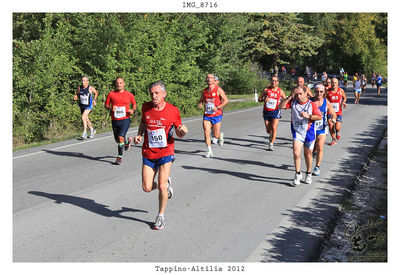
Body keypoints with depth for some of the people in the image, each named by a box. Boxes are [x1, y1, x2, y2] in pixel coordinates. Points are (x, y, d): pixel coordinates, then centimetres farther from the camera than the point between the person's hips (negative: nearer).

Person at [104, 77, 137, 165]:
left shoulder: (129, 94, 3)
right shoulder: (111, 94, 3)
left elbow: (134, 104, 16)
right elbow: (106, 105, 9)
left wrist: (132, 110, -5)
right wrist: (110, 108, -13)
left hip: (125, 119, -3)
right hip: (114, 120, 3)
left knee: (121, 137, -17)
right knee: (117, 140, 11)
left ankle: (119, 157, -4)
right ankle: (127, 141, 45)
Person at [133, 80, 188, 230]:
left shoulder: (173, 111, -8)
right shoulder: (146, 107, -1)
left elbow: (179, 134, 1)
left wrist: (183, 131, -22)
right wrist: (139, 135, 2)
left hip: (166, 152, -3)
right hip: (148, 153, 3)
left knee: (161, 187, -9)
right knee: (147, 188, -1)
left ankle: (161, 216, 14)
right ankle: (166, 183, 33)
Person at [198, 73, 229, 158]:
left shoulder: (218, 89, -5)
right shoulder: (204, 91, 8)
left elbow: (226, 100, -6)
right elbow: (201, 100, 22)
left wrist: (217, 107, -18)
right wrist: (200, 104, -2)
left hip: (216, 115, -3)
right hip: (207, 116, 3)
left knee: (216, 135, 2)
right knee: (206, 133, -10)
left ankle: (221, 136, 39)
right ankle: (209, 151, -1)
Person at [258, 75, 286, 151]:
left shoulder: (280, 91, -1)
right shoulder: (266, 90, -1)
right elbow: (259, 99, 5)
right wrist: (264, 100, -17)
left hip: (275, 112, -1)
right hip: (266, 111, 1)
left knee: (274, 128, -15)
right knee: (268, 130, 7)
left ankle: (271, 144, -3)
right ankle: (271, 135, 43)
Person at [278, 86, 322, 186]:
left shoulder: (311, 104, -8)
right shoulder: (293, 102, -2)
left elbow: (320, 117, -9)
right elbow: (280, 106, -8)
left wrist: (308, 116, -23)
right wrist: (290, 97, -15)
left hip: (309, 132, -1)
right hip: (297, 132, 1)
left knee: (308, 154, 11)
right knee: (296, 153, -14)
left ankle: (308, 174, 31)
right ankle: (298, 174, 1)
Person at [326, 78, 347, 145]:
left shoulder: (341, 91, -2)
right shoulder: (328, 91, -3)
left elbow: (344, 98, 15)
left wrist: (343, 102, -4)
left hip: (338, 112, -1)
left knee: (337, 127, -12)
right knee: (331, 127, -4)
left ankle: (338, 132, 27)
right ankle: (334, 140, 19)